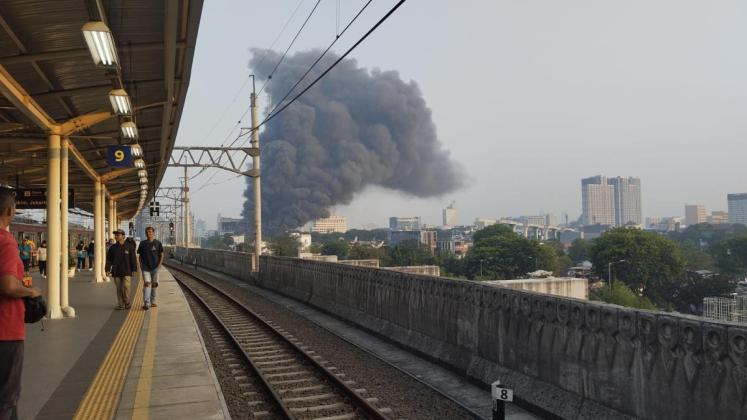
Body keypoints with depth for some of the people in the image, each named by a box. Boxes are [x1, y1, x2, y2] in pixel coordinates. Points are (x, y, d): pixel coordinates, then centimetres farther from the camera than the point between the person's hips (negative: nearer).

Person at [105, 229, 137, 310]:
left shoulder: (128, 247, 1)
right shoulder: (113, 248, 7)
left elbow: (133, 259, 2)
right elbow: (108, 259, 8)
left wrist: (134, 270, -1)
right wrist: (108, 269, 1)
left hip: (126, 271, -2)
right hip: (116, 272, 2)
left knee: (126, 287, -11)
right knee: (119, 289, 5)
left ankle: (127, 303, 6)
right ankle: (120, 304, 11)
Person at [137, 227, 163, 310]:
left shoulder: (158, 243, 2)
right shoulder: (143, 243, 4)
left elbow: (161, 255, 7)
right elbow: (140, 255, 11)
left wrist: (159, 264, -3)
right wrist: (141, 264, 0)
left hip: (155, 268, 1)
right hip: (145, 268, -1)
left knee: (154, 284, 9)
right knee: (147, 284, -13)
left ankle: (153, 301, 24)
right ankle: (146, 303, -18)